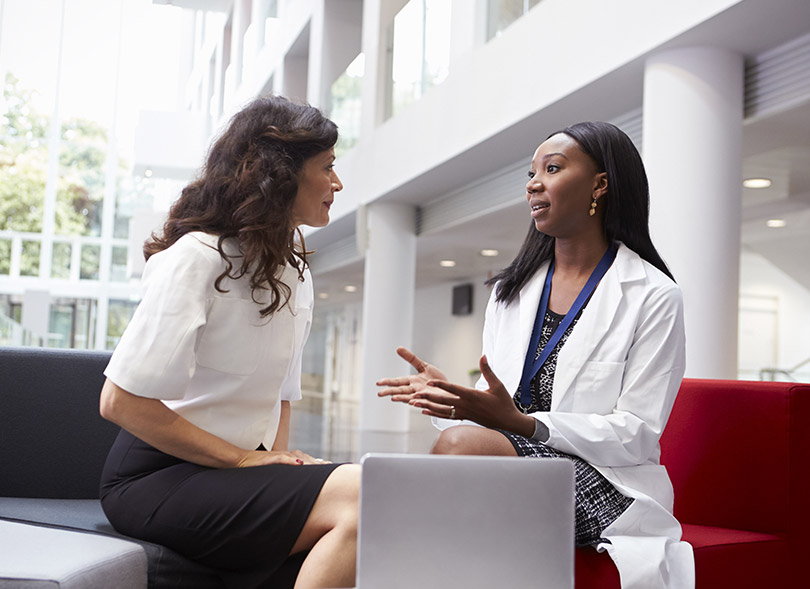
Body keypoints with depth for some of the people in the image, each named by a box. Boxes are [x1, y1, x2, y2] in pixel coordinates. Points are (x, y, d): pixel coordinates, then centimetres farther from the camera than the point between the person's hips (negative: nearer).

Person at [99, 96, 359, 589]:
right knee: (361, 494, -30)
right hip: (158, 475, -7)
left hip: (238, 469, 7)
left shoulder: (296, 275, 14)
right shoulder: (198, 257, -12)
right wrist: (244, 460, -16)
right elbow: (121, 401, -17)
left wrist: (279, 457, -2)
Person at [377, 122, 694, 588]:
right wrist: (447, 393, -9)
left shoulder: (653, 297, -1)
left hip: (599, 483, -5)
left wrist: (522, 423, -20)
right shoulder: (510, 290, 18)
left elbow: (638, 434, -8)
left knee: (464, 443, -32)